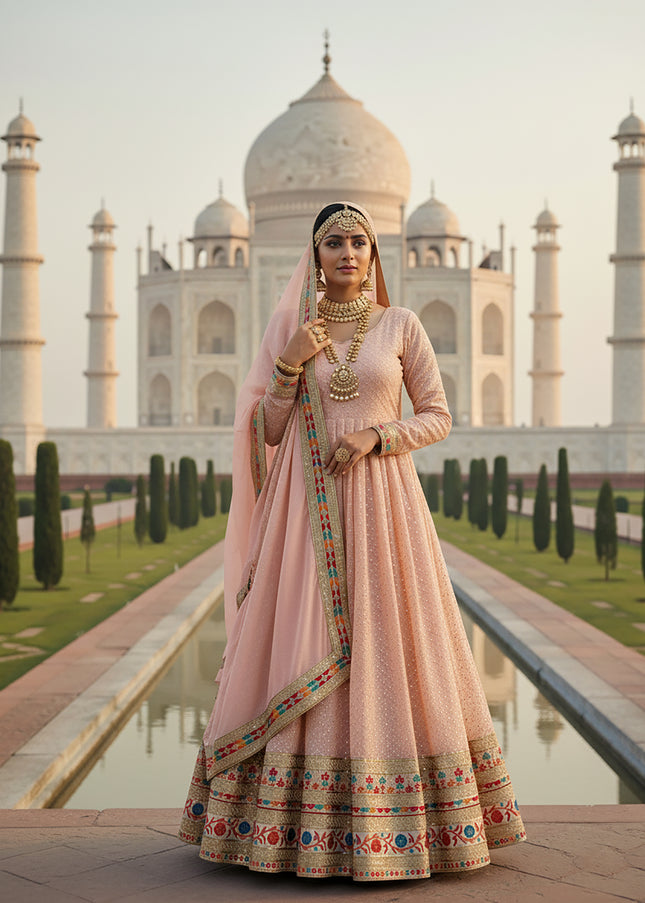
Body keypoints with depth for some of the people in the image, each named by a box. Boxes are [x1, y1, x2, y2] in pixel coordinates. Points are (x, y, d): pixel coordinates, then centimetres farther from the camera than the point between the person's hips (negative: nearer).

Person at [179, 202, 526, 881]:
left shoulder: (400, 325, 6)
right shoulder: (288, 327, 8)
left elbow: (438, 417, 5)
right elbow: (267, 431, 6)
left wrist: (375, 436, -11)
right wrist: (288, 365, -8)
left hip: (381, 500, -1)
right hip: (306, 508, 1)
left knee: (386, 642, -1)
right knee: (300, 648, -1)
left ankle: (392, 826, 10)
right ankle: (304, 825, 7)